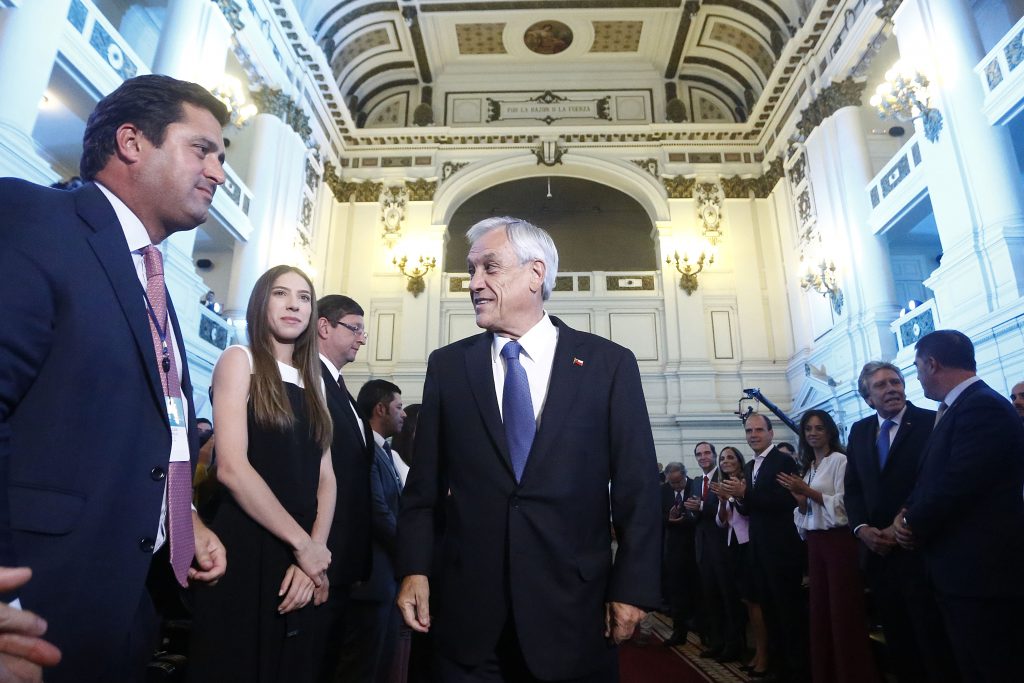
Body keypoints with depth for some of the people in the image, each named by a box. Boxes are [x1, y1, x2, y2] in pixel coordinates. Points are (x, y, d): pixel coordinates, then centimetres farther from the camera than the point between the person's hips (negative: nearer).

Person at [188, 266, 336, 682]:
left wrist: (314, 553, -7)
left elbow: (325, 479, 8)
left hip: (299, 560, 6)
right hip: (244, 553, -6)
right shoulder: (240, 360, -3)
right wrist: (304, 544, -12)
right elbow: (231, 467, -15)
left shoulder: (312, 381, 14)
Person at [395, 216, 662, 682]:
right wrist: (413, 570, -1)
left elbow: (637, 486, -2)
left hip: (573, 604, -1)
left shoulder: (609, 364, -3)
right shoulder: (447, 365, 3)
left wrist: (633, 587, -4)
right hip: (468, 606, 2)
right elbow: (424, 481, 4)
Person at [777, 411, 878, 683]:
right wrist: (800, 500, -4)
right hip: (815, 542, 7)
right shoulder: (807, 467, 15)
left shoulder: (840, 460, -7)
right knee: (820, 610, 11)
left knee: (844, 611, -3)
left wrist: (808, 491, -18)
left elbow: (844, 502, -15)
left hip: (839, 540, -7)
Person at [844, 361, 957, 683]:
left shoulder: (931, 422, -7)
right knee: (896, 642, 14)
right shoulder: (859, 431, 11)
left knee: (934, 642, 5)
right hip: (879, 550, 5)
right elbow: (853, 487, 11)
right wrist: (862, 528, -4)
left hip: (920, 548, -5)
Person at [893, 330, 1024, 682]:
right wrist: (908, 513, -4)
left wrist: (912, 523, -8)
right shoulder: (958, 408, 14)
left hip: (982, 568, -9)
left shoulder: (983, 407, -19)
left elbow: (957, 484, -24)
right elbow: (932, 478, 15)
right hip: (965, 568, 9)